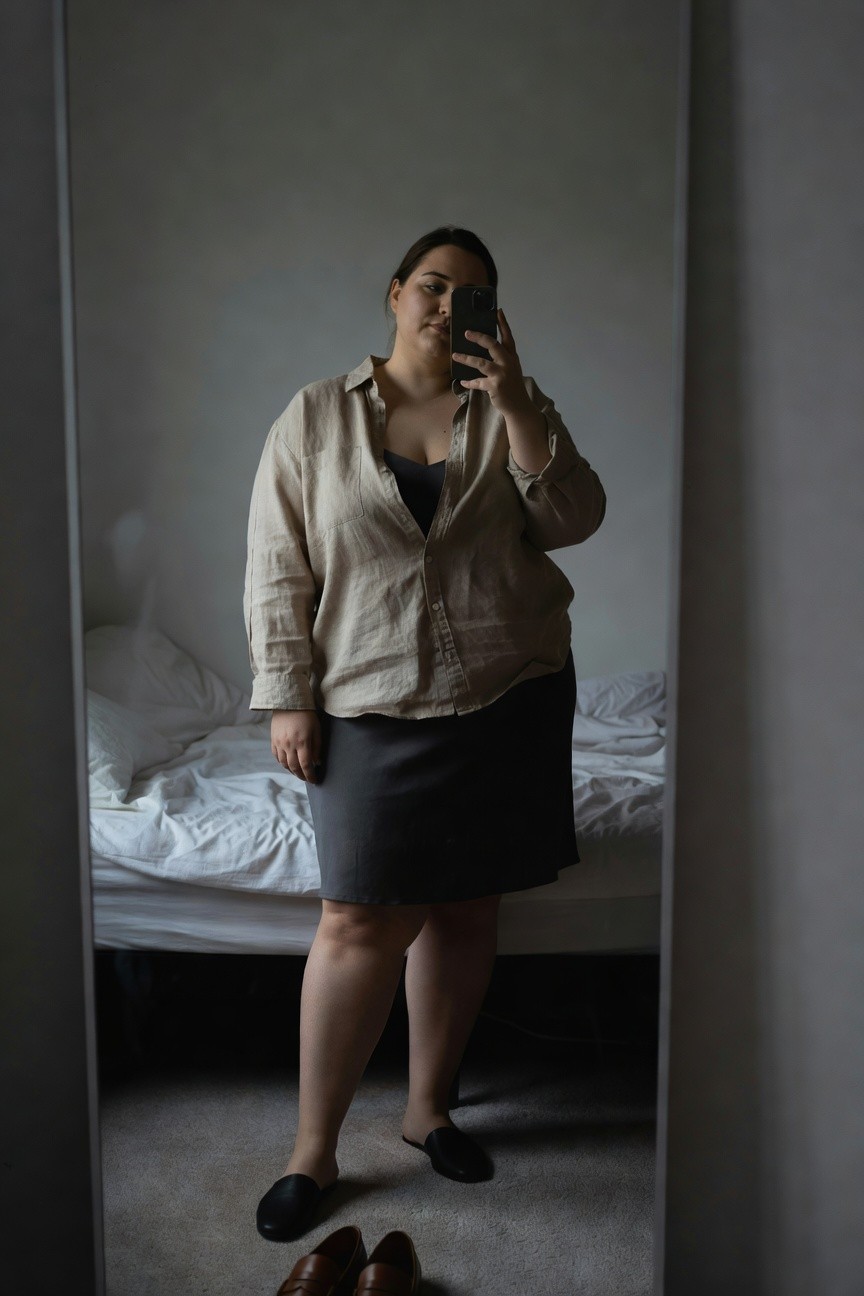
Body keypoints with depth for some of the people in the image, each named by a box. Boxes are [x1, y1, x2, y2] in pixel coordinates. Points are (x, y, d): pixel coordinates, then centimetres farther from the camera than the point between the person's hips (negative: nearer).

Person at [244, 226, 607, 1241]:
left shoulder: (512, 410, 8)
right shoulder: (315, 417, 4)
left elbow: (574, 520, -5)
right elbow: (277, 569, 1)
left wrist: (515, 403, -14)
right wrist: (287, 696, -5)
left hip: (510, 697, 3)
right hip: (373, 708, -2)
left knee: (466, 908, 10)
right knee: (362, 921, -4)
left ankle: (428, 1108, 30)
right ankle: (313, 1149, 14)